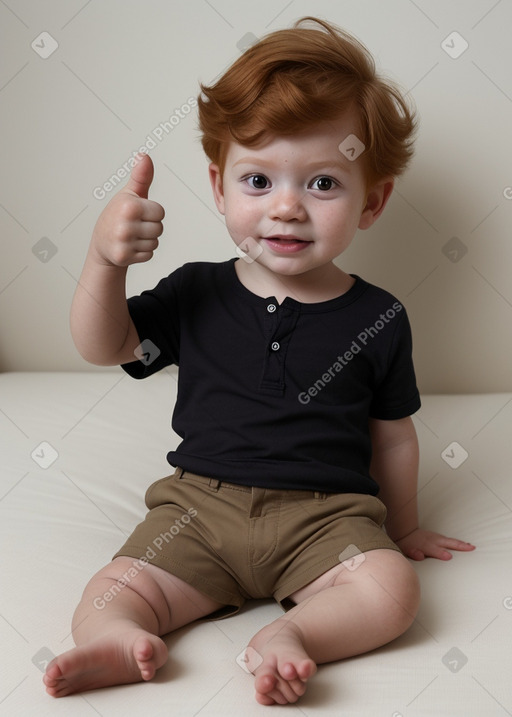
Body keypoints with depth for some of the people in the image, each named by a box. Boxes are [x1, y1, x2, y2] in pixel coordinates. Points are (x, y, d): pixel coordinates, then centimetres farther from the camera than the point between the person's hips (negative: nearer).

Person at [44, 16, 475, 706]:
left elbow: (392, 436, 10)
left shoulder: (377, 318, -2)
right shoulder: (197, 294, 1)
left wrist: (401, 527, 21)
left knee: (393, 592, -26)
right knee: (108, 601, -17)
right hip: (201, 502, 1)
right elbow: (104, 345, 0)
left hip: (327, 513, -1)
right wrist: (104, 259, -18)